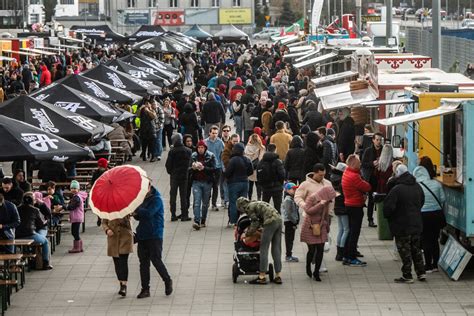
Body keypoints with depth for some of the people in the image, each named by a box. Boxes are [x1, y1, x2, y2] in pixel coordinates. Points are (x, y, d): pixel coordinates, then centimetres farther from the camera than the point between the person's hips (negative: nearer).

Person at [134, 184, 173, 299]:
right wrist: (136, 214, -3)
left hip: (154, 235, -8)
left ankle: (167, 281, 13)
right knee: (143, 262, 5)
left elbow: (148, 213, -23)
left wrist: (136, 209, -16)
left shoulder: (156, 199, -10)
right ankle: (145, 289, 9)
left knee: (156, 260, -8)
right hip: (142, 235, 8)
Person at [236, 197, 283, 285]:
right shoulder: (256, 203, 27)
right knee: (276, 249, 11)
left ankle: (262, 276, -1)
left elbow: (255, 222, -1)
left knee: (264, 249, -2)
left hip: (270, 222, -9)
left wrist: (249, 233, 13)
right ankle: (278, 276, 11)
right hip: (279, 219, 9)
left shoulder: (249, 207, 2)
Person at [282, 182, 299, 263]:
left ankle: (289, 255, 21)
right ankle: (288, 256, -3)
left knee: (291, 239, 14)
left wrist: (296, 221, 12)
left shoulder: (292, 199, 14)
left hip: (292, 221, 10)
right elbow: (288, 212, -20)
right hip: (289, 221, -10)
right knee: (289, 239, -6)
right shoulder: (288, 200, -16)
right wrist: (294, 222, -18)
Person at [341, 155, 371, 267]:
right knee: (355, 232, -4)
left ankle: (347, 256, 22)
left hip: (349, 204, 10)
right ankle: (351, 258, -1)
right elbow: (367, 187, -19)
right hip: (356, 206, -10)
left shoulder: (346, 173, 8)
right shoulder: (354, 176, -23)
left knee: (352, 231, 17)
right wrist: (363, 182, 1)